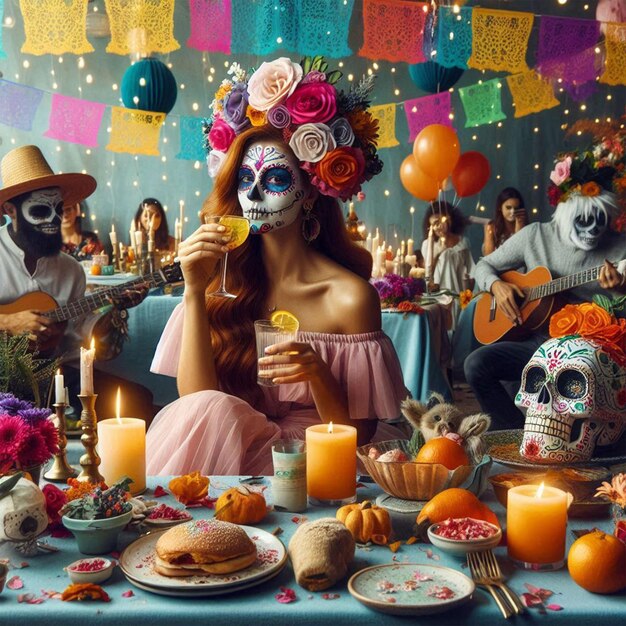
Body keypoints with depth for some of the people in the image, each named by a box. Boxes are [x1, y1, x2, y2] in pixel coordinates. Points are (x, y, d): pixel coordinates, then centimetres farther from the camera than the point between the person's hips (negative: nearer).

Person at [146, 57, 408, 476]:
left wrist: (318, 374, -23)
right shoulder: (226, 282, 2)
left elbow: (358, 435, -5)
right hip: (232, 446, 3)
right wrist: (194, 292, -15)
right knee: (209, 409, -29)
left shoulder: (349, 297, -9)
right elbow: (194, 396, -8)